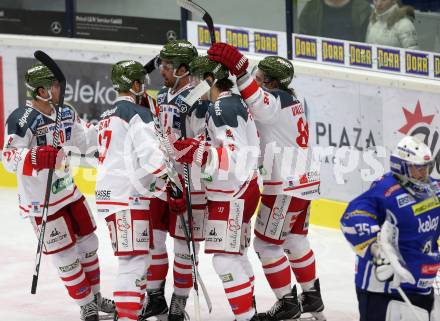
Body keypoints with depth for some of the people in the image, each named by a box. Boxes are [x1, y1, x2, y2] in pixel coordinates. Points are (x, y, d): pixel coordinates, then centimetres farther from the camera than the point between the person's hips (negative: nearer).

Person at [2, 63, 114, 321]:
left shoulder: (65, 113, 3)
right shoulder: (22, 120, -21)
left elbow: (84, 140, 15)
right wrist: (37, 157, -43)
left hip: (68, 191, 8)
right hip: (40, 201, -8)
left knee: (88, 243, 16)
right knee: (66, 256, 0)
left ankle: (96, 297, 34)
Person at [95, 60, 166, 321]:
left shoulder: (108, 116, 19)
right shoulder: (138, 113, -10)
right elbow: (151, 155, -20)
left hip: (108, 192, 9)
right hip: (128, 196, -9)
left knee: (136, 257, 17)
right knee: (135, 259, -10)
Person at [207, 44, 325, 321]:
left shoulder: (277, 101, -18)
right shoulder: (292, 100, 12)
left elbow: (258, 103, -39)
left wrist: (238, 69, -47)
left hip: (286, 186, -10)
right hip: (304, 179, 10)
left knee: (266, 244, 0)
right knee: (296, 240, 23)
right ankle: (312, 297, 32)